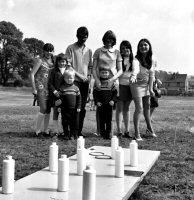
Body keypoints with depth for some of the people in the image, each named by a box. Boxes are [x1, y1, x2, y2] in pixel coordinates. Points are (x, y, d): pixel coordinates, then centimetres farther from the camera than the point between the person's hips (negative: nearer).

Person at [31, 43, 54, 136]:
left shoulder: (53, 61, 13)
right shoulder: (40, 60, -4)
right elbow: (32, 74, -7)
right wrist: (34, 88, -12)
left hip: (49, 87, 6)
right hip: (41, 87, -6)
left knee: (48, 110, 7)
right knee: (43, 109, -12)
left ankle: (45, 130, 15)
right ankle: (37, 130, -3)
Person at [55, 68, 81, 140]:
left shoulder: (76, 88, 5)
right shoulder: (62, 88, 0)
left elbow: (79, 98, 8)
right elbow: (58, 97, 2)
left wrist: (78, 107, 3)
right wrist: (58, 106, -4)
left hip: (74, 109, 1)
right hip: (65, 109, -1)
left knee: (75, 123, 3)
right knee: (65, 122, 5)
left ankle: (73, 134, 14)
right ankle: (66, 134, 18)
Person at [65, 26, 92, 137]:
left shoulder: (89, 51, 15)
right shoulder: (71, 48, 1)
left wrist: (88, 76, 0)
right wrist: (80, 76, -11)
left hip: (85, 82, 4)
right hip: (74, 81, -4)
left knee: (82, 108, 4)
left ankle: (79, 130, 10)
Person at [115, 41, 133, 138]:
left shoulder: (133, 60, 10)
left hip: (129, 86, 4)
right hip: (120, 85, -4)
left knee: (127, 108, 10)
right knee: (119, 108, 0)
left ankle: (127, 131, 15)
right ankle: (119, 131, 3)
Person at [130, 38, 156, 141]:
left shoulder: (151, 59, -8)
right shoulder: (136, 60, -25)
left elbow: (151, 74, -4)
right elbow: (135, 69, -47)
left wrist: (151, 88, -6)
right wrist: (133, 76, -68)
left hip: (147, 85, 6)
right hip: (137, 85, -6)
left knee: (147, 106, 18)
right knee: (139, 108, -8)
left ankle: (149, 128, 36)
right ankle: (137, 133, -2)